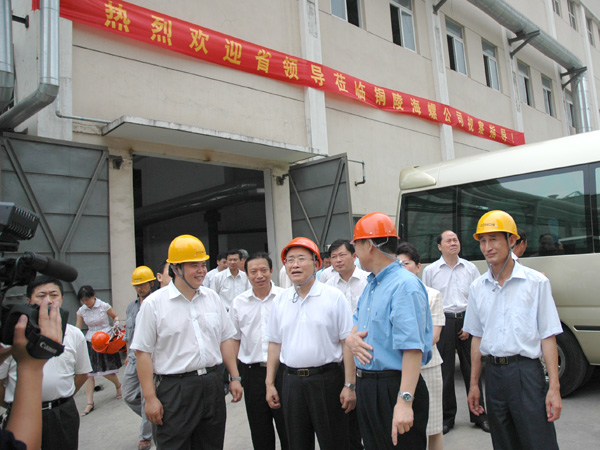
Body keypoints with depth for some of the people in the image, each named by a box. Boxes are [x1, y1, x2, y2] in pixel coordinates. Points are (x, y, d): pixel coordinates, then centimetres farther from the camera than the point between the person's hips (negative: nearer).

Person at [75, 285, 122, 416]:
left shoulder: (104, 306, -9)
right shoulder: (81, 311, 1)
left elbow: (115, 317, 7)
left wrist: (116, 324, -12)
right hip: (90, 342, 3)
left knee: (106, 371, -1)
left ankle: (118, 385, 31)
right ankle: (89, 403, 2)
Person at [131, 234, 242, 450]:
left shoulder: (212, 298, 7)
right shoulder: (154, 304, -7)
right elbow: (143, 353, -7)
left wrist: (235, 377, 9)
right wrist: (150, 398, -10)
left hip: (212, 385, 5)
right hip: (175, 389, -4)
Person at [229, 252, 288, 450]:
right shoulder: (238, 303, 5)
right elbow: (235, 340, 10)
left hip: (282, 368, -2)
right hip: (252, 372, 2)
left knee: (288, 429, 7)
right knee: (260, 433, 14)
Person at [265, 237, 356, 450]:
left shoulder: (334, 297, -6)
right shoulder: (280, 300, 7)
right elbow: (275, 343, 12)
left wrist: (349, 385, -12)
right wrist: (270, 383, 9)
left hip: (327, 379, -4)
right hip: (292, 381, 4)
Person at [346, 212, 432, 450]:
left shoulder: (405, 285, -18)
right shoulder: (370, 286, 13)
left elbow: (412, 348, -25)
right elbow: (357, 323, 23)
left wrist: (405, 400, -30)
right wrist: (351, 338, 0)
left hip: (394, 387, -9)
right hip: (366, 386, 9)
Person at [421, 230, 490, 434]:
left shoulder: (471, 268, 7)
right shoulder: (430, 270, 4)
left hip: (466, 321, 1)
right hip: (442, 322, -1)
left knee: (472, 369, 6)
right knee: (445, 371, 4)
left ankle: (478, 414, 21)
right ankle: (447, 416, 18)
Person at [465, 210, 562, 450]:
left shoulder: (536, 282, -4)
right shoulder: (477, 288, 7)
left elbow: (547, 337, -5)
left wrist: (554, 388, -9)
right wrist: (474, 384, 12)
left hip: (526, 372, -4)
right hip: (493, 374, 4)